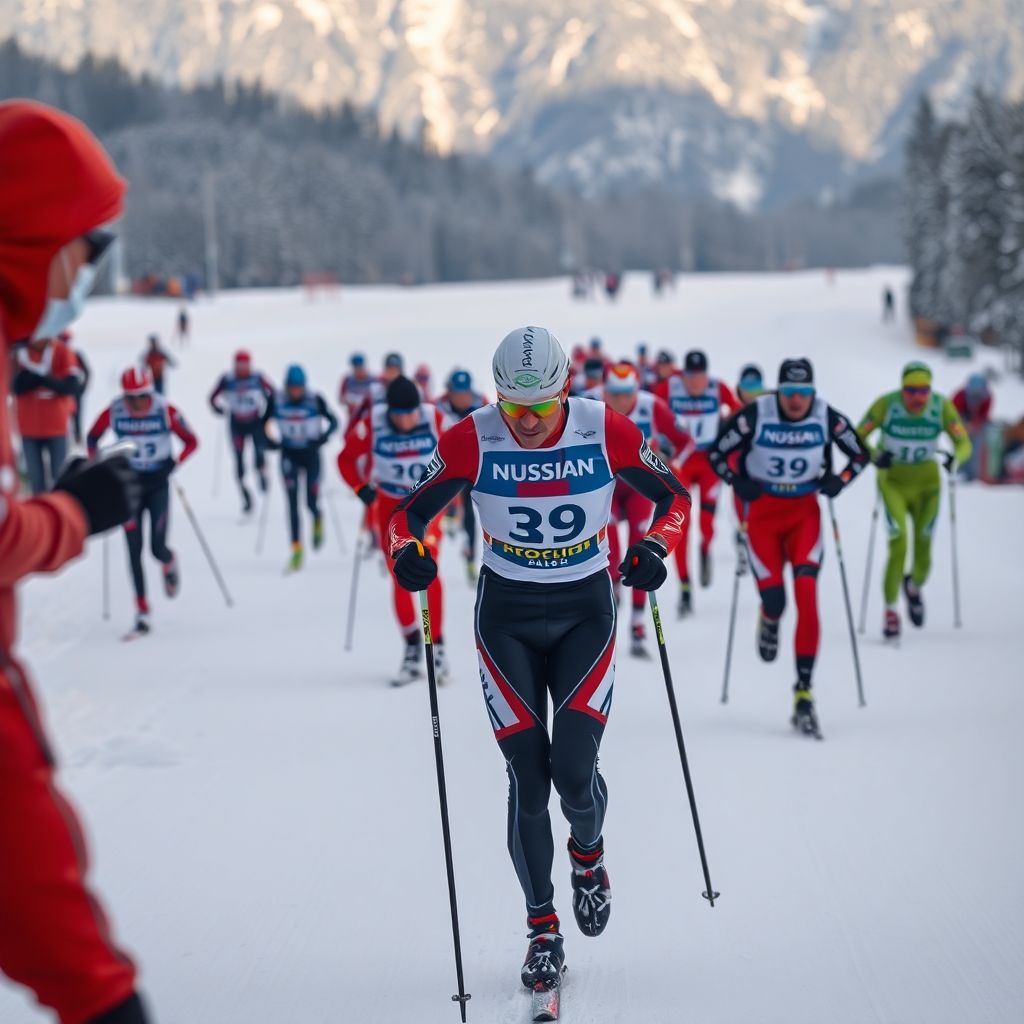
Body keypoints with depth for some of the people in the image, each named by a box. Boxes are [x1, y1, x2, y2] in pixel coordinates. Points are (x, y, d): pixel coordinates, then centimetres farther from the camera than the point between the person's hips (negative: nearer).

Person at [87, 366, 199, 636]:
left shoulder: (165, 411, -15)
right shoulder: (114, 412, -11)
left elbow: (191, 442, -4)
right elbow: (92, 437, 8)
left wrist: (173, 465, -15)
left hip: (157, 484, -1)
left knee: (157, 548, -6)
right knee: (134, 551, -2)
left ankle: (169, 563, 34)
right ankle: (142, 614, 4)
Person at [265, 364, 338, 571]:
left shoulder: (315, 399, -13)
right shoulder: (277, 400, -9)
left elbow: (333, 421, -6)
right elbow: (262, 423, 4)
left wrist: (323, 437, -23)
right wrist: (269, 442, -12)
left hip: (311, 453, -1)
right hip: (289, 455, 1)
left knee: (312, 503, 0)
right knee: (292, 502, -8)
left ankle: (318, 520, 38)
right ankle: (296, 550, -4)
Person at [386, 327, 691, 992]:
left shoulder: (608, 433, -14)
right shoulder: (471, 442, -13)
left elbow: (675, 496, 0)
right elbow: (409, 515, -3)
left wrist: (657, 547, -20)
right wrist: (408, 552, -25)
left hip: (586, 612, 0)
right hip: (507, 617, 0)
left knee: (574, 771, -12)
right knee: (528, 780, -3)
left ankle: (588, 855, 23)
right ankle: (543, 928, 14)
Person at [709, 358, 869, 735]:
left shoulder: (828, 418, -11)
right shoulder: (755, 415, -15)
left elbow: (860, 455, 6)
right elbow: (717, 454, -3)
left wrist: (838, 481, -10)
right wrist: (739, 483, -16)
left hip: (805, 513, 1)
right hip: (763, 512, -1)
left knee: (807, 594, -17)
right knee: (774, 599, -7)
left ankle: (803, 690, -15)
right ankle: (769, 620, 36)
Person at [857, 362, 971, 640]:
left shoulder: (942, 407, -15)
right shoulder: (885, 405, -19)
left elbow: (964, 444, -10)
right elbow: (856, 439, -13)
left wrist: (956, 458, -32)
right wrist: (875, 456, -33)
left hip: (927, 483, 2)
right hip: (893, 480, -2)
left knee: (924, 550, 4)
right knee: (899, 544, -18)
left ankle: (914, 587, 39)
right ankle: (890, 611, -6)